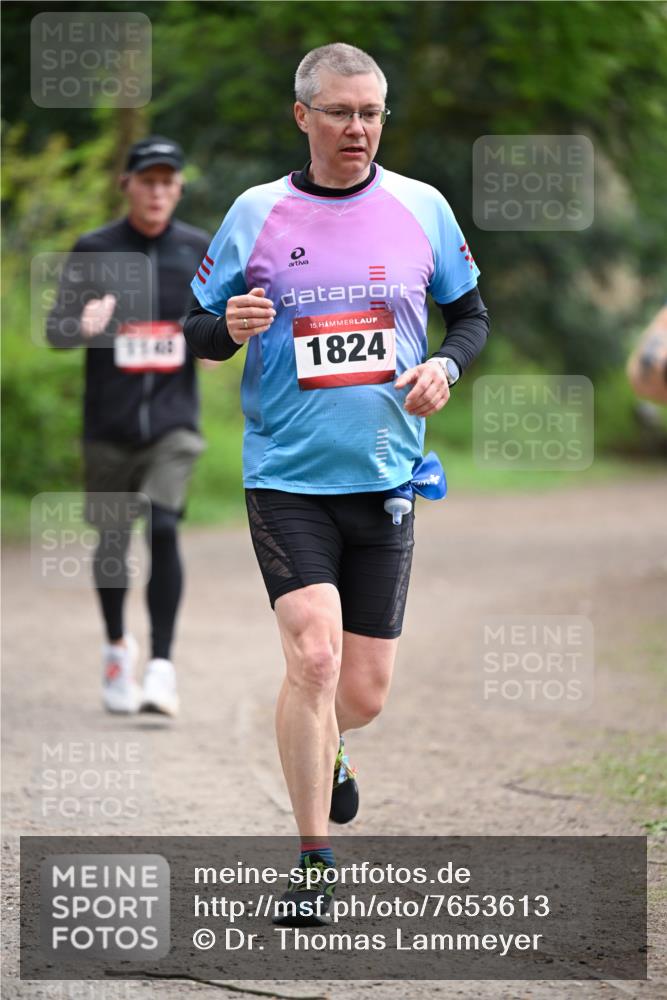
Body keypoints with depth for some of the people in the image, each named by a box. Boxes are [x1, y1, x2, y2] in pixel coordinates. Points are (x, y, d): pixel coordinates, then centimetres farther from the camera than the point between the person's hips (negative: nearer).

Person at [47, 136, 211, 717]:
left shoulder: (199, 250, 4)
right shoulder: (94, 251, 0)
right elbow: (55, 330, -5)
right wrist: (83, 324, -28)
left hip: (173, 422, 0)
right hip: (110, 424, 0)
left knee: (164, 528, -17)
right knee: (114, 540, 8)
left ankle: (162, 664, -15)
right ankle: (117, 648, 33)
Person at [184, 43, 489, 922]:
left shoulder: (423, 209, 2)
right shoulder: (255, 214, -2)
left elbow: (472, 313, 13)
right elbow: (196, 331, 5)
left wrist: (445, 366, -8)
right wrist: (230, 328, -18)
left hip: (385, 481, 2)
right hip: (286, 478, -2)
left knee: (364, 695, 6)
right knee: (314, 655, -20)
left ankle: (324, 752, 44)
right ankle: (313, 862, -8)